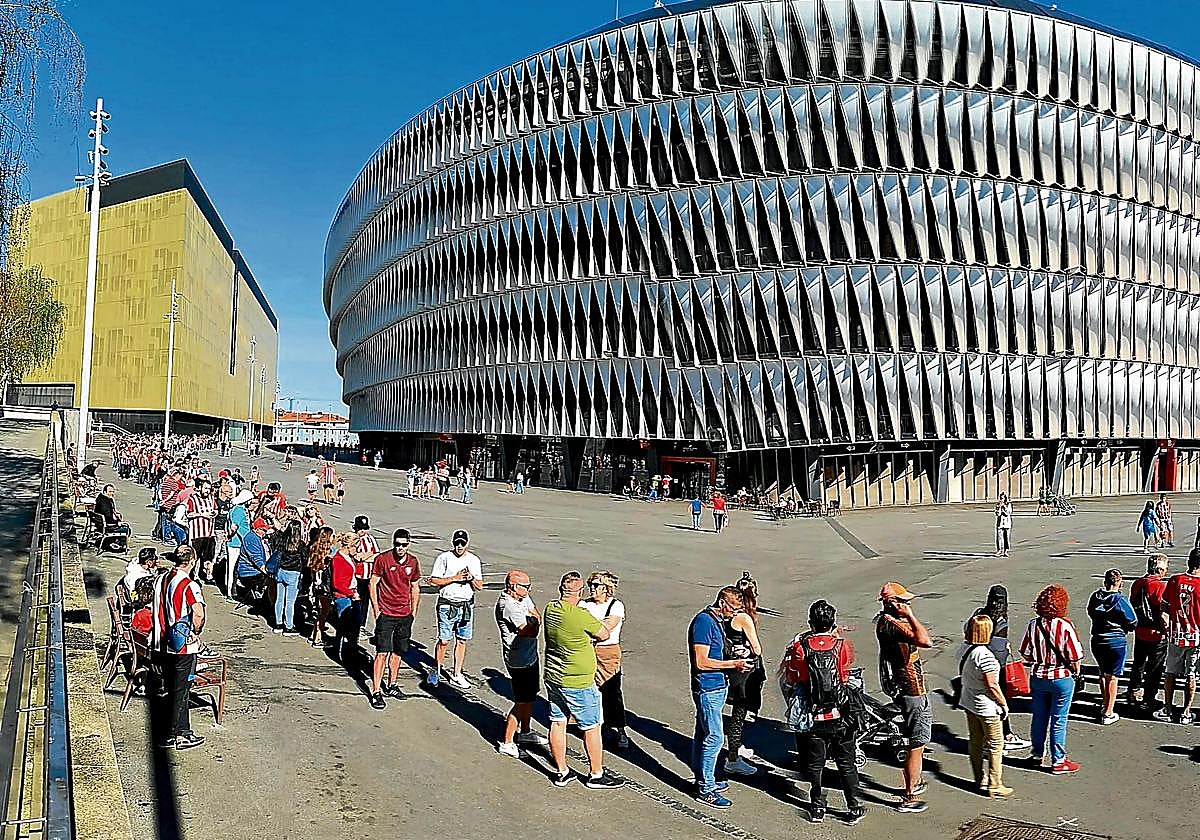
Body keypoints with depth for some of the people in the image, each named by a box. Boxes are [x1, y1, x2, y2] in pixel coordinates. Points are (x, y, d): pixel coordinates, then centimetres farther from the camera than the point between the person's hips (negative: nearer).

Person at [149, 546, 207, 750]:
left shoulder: (160, 580, 4)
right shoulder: (189, 585, -18)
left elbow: (154, 610, 13)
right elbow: (198, 614, -28)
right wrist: (196, 632, -10)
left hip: (161, 644, 7)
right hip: (183, 645, -7)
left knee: (170, 688, 15)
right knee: (180, 691, 4)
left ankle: (182, 730, 24)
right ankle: (174, 736, 11)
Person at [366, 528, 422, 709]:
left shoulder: (413, 562, 3)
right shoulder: (382, 559, -10)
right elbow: (372, 584, -4)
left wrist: (413, 612, 11)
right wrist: (376, 610, -7)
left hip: (405, 615, 5)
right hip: (385, 614, -5)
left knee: (398, 651, 14)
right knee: (382, 652, -7)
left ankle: (391, 686, 28)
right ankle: (376, 692, -2)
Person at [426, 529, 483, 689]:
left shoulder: (474, 560, 7)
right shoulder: (444, 558, -4)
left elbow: (479, 586, 9)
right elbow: (433, 581, -8)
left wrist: (471, 578, -12)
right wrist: (454, 578, -15)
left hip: (467, 605, 4)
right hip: (447, 605, -3)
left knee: (462, 641, 8)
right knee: (444, 641, -1)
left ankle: (456, 675, 18)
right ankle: (436, 671, 19)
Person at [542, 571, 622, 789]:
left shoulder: (550, 609, -4)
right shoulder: (581, 616, -25)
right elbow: (604, 635, -11)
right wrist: (598, 623, 8)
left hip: (552, 678, 7)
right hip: (578, 683, -7)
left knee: (557, 723, 16)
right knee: (591, 728, 9)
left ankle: (561, 772, 29)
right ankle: (596, 775, 22)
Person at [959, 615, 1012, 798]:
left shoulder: (965, 651, -1)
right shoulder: (985, 654, -25)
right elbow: (991, 685, -22)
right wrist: (1004, 703, -9)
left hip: (969, 703, 8)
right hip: (986, 707, -8)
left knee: (975, 742, 16)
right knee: (995, 745, 5)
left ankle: (980, 781, 28)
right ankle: (994, 786, 12)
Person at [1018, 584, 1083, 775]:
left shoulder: (1034, 624, -7)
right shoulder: (1065, 626, -18)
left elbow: (1026, 654, -1)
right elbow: (1074, 657, -15)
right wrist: (1076, 672, 5)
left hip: (1038, 678, 4)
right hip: (1061, 678, -3)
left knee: (1039, 717, 17)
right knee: (1058, 721, 7)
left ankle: (1036, 754, 31)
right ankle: (1058, 761, 16)